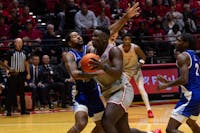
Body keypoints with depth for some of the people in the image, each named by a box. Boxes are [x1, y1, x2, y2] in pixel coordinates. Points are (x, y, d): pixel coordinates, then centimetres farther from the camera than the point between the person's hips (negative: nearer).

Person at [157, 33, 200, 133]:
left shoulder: (182, 56, -11)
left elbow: (184, 79, -24)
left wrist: (166, 85, -11)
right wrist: (167, 82, 23)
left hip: (190, 96, -10)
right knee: (191, 122, 36)